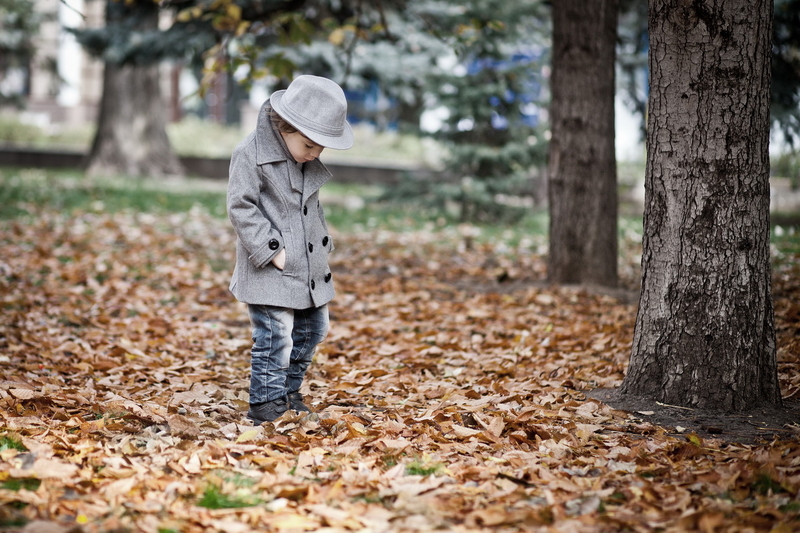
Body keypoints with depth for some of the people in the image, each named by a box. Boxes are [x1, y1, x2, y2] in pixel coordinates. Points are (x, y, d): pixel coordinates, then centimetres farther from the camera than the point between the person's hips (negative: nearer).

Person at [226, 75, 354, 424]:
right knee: (275, 336, -10)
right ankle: (266, 403, 3)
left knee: (311, 330, 15)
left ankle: (289, 392, 31)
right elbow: (241, 208, -18)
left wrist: (323, 244, 11)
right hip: (269, 271, -8)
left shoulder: (307, 160, 9)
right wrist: (272, 250, -20)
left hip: (308, 267, 8)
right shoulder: (251, 154, -16)